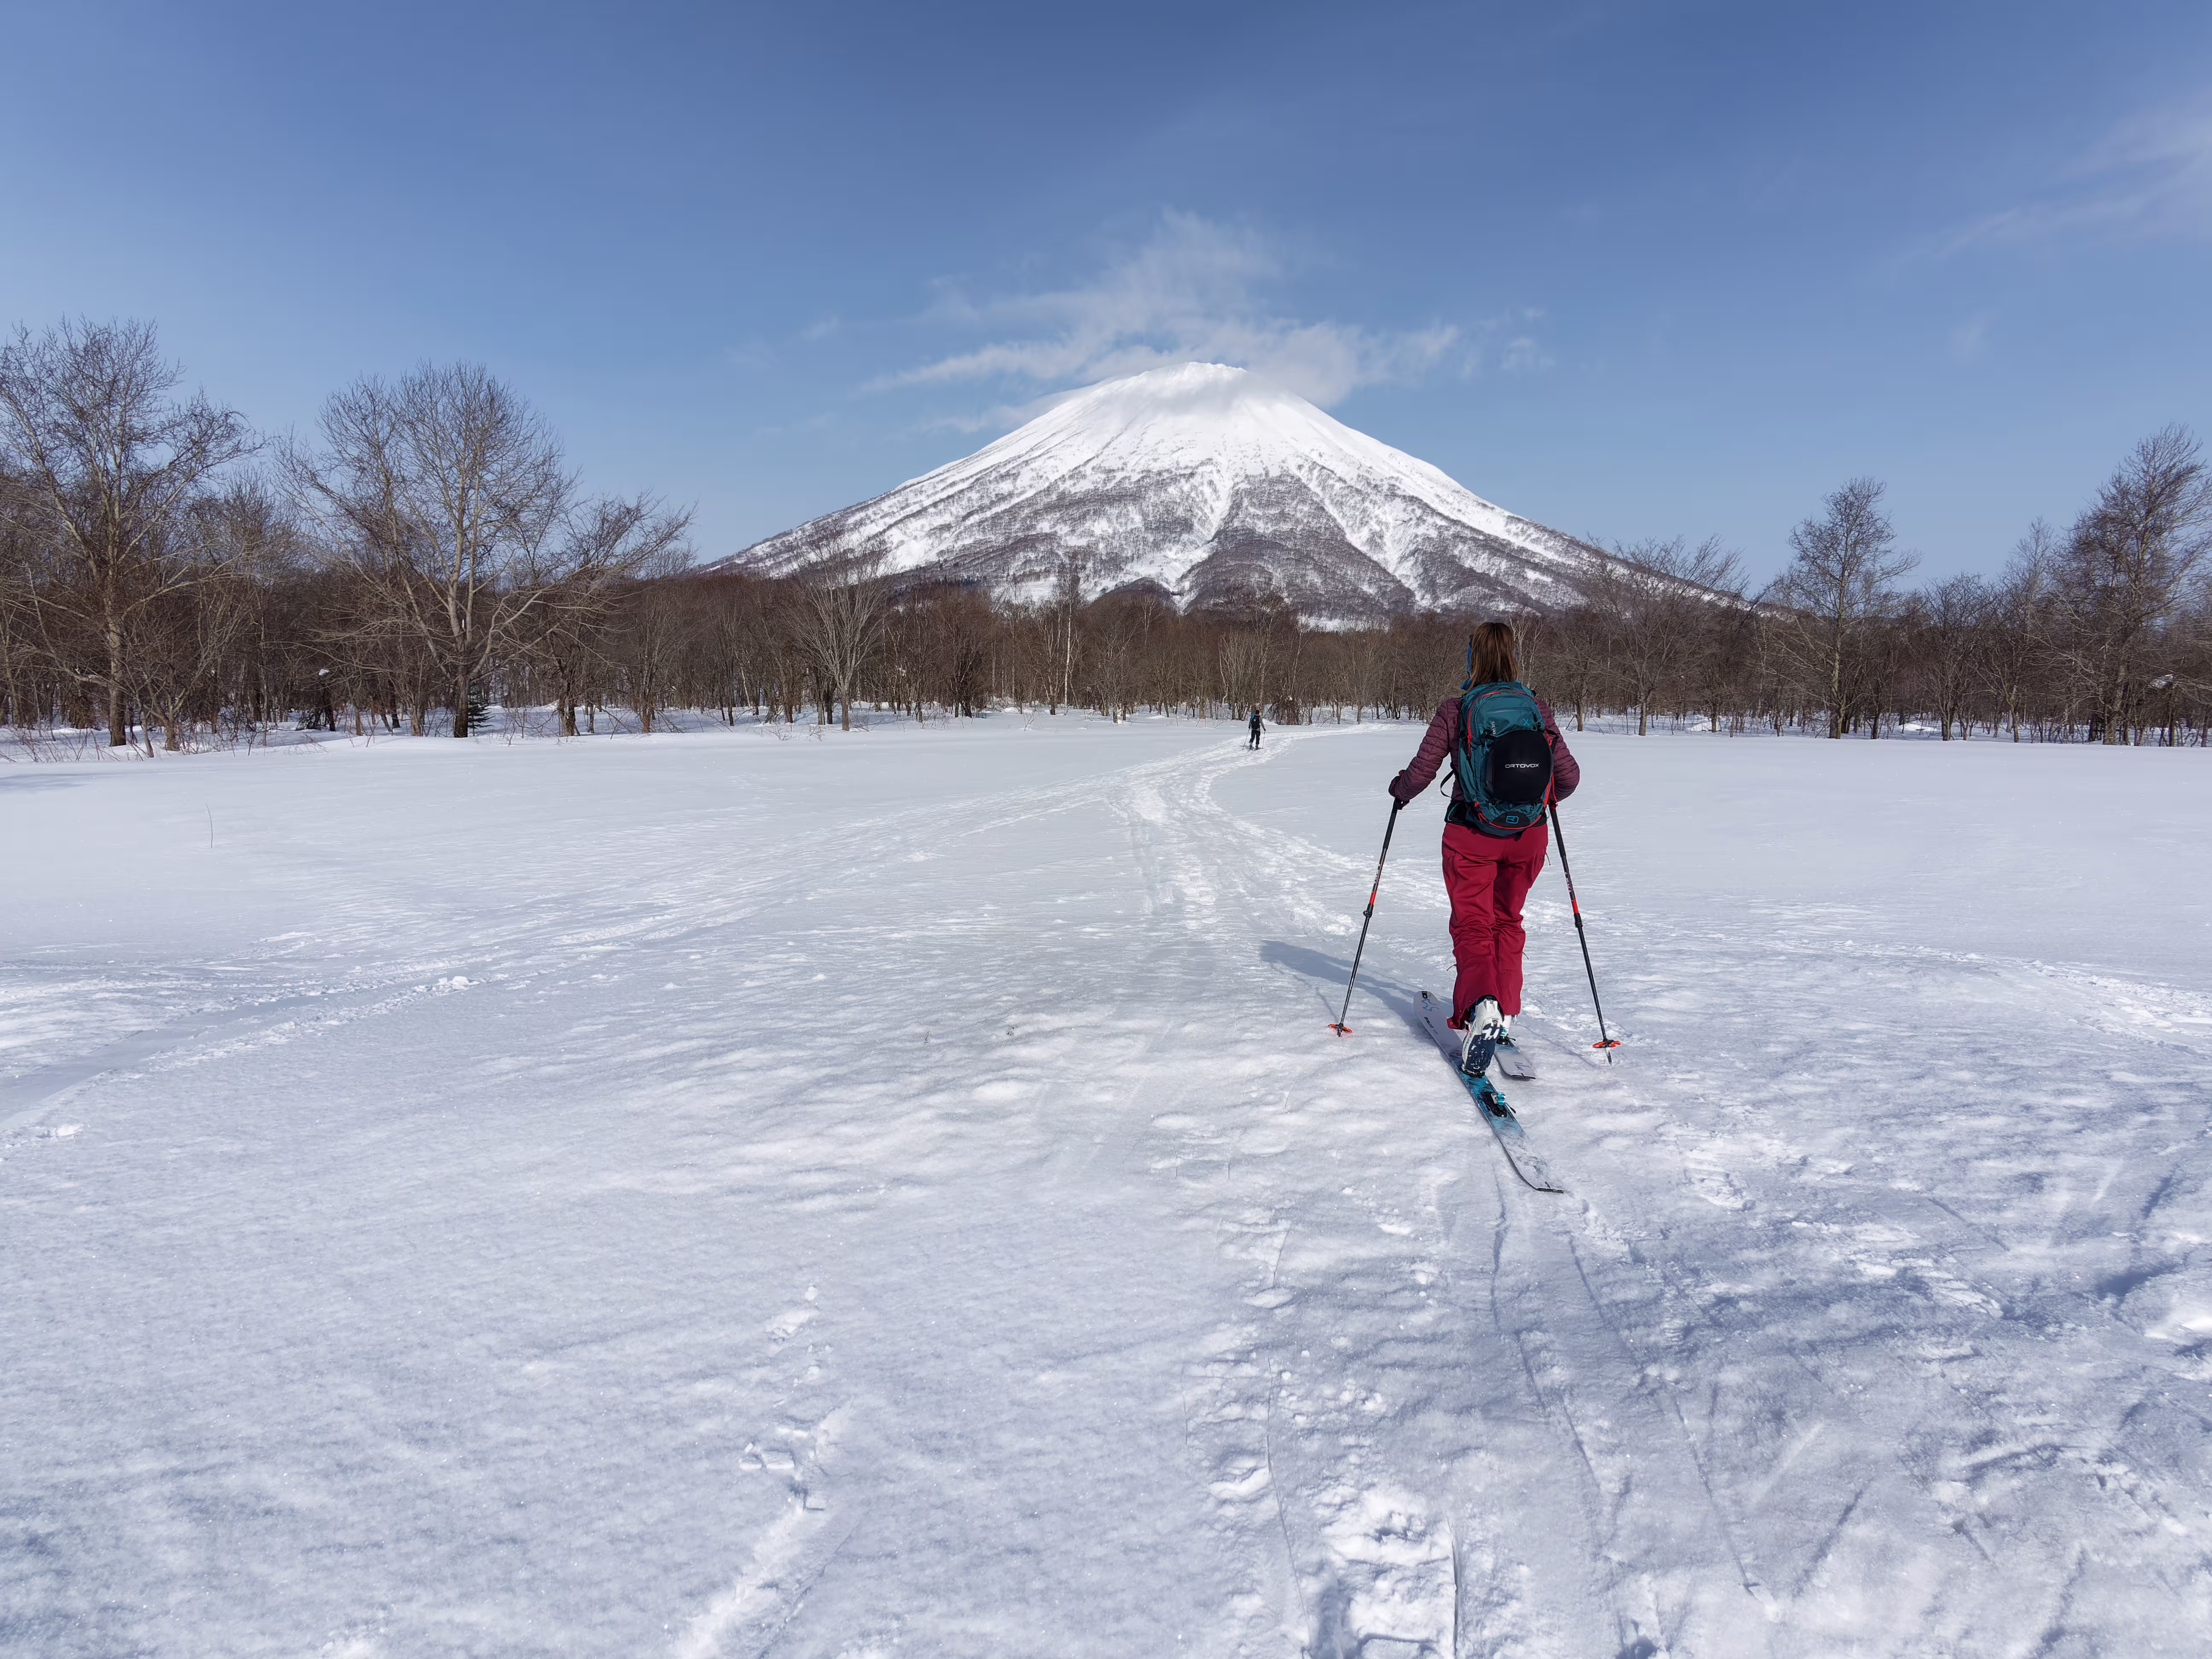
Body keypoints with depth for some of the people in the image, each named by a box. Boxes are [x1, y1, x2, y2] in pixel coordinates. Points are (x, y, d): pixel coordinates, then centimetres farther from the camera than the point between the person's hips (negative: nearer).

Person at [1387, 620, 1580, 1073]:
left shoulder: (1453, 710, -9)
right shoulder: (1537, 708, -1)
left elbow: (1420, 774, -9)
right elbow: (1568, 776, 2)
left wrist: (1400, 789, 13)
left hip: (1471, 835, -3)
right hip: (1528, 834, 3)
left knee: (1472, 924, 4)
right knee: (1507, 921, 22)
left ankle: (1480, 1005, -21)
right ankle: (1504, 1011, 27)